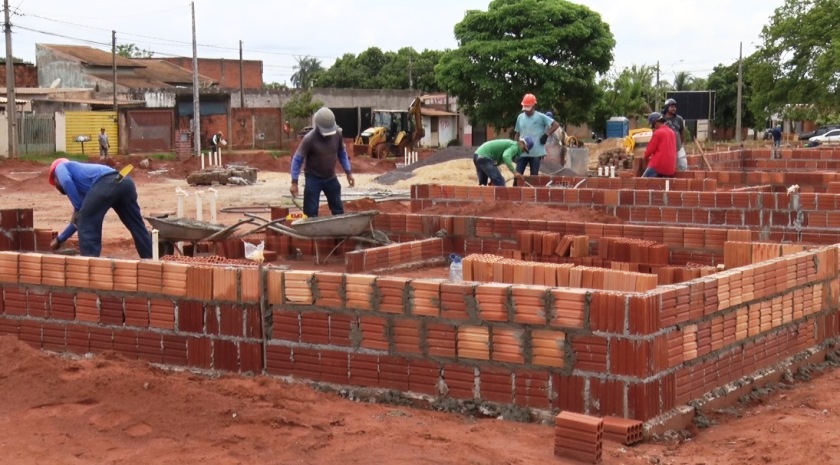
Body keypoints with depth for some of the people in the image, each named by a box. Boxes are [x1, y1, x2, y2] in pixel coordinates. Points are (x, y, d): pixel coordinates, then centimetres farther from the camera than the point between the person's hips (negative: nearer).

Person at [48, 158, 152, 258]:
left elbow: (66, 181, -3)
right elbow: (80, 220, 47)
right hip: (124, 182, 8)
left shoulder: (60, 167, 26)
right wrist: (60, 239, 56)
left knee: (86, 224, 8)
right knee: (137, 227, 16)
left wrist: (77, 208, 7)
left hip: (106, 183, -8)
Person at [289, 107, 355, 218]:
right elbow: (297, 160, -16)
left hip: (331, 178, 5)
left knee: (338, 210, 13)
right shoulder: (309, 139, -21)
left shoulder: (337, 134, -8)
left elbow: (342, 154, 9)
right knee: (311, 213, -4)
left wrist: (348, 172, 8)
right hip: (313, 179, -4)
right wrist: (294, 182, -20)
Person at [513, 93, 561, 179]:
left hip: (536, 153, -3)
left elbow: (556, 125, -5)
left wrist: (546, 135, -10)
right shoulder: (520, 117, 9)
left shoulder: (540, 117, -4)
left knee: (534, 176, 4)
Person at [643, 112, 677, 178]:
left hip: (658, 165, -7)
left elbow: (650, 149, -5)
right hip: (670, 167, 7)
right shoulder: (672, 132, 14)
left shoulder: (658, 133, -8)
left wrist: (646, 157, 17)